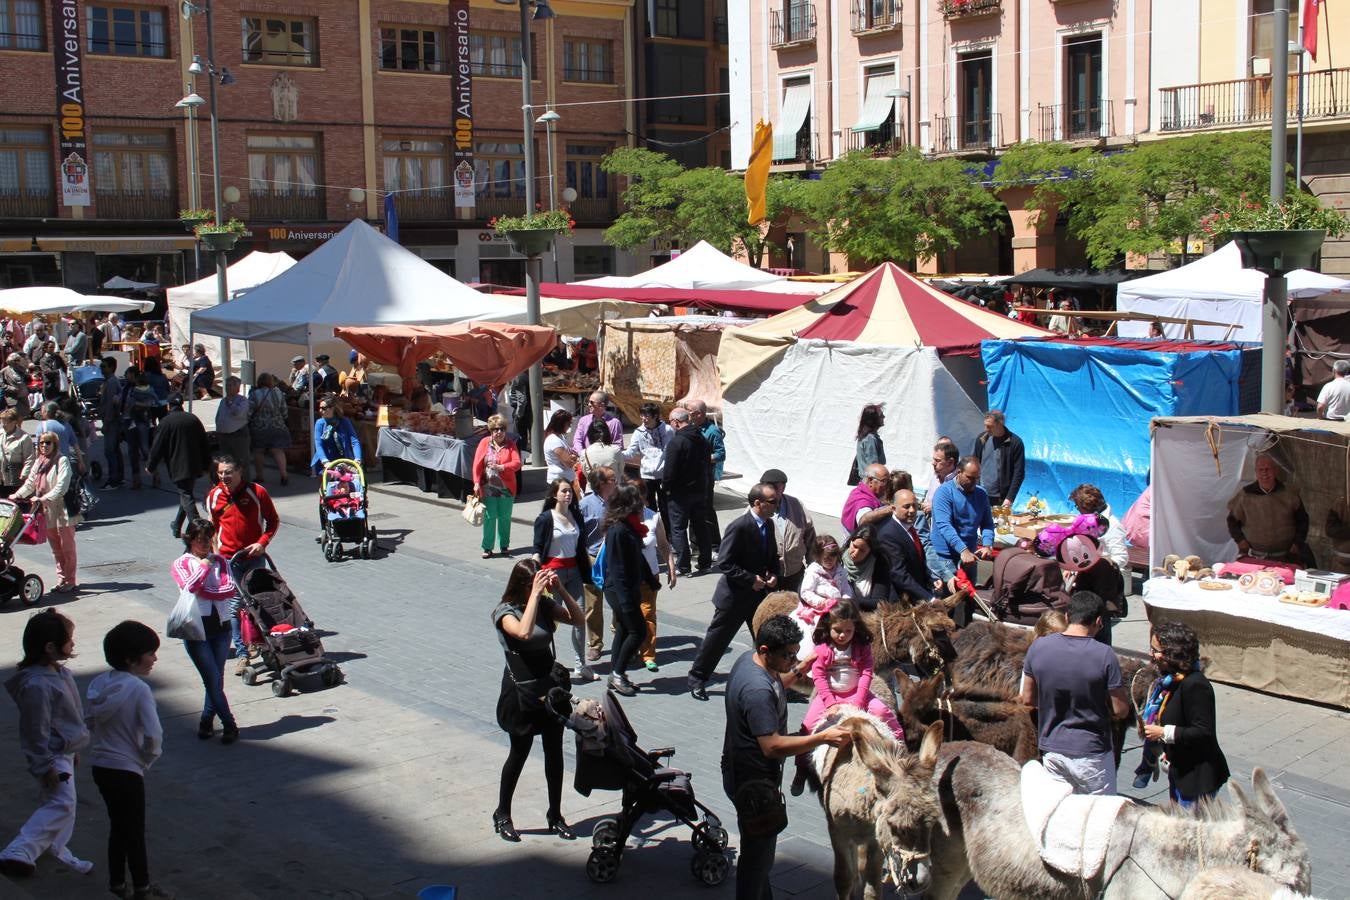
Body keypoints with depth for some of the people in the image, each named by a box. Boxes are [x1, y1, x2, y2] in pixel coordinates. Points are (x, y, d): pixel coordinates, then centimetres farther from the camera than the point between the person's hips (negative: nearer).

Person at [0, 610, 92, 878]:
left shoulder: (60, 672, 5)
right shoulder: (36, 685, -27)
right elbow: (36, 730, -24)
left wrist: (73, 749, 25)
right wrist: (45, 766, -20)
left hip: (65, 752, 10)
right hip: (53, 757, -10)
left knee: (60, 805, 19)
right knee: (62, 804, -15)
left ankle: (56, 850, 33)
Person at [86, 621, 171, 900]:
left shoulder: (99, 683, 0)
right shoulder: (138, 689, -20)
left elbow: (90, 725, 8)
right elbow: (153, 736, -25)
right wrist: (147, 758, -7)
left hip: (100, 766, 7)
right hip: (127, 770, -7)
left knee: (118, 826, 22)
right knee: (135, 832, 9)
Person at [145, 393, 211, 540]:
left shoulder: (167, 422, -8)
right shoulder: (193, 419, 7)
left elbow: (157, 447, -6)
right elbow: (204, 444, 12)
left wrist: (150, 466, 6)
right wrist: (206, 466, 20)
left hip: (178, 467, -5)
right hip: (194, 466, 6)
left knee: (187, 498, -7)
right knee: (187, 494, 19)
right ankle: (177, 526, 32)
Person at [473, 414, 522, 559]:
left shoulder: (510, 445, 2)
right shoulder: (484, 443, 1)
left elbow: (517, 463, -10)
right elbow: (477, 465, -2)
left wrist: (500, 467, -22)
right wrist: (476, 483, -9)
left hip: (506, 488, 1)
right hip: (488, 488, -1)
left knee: (505, 518, 8)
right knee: (489, 517, 1)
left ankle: (504, 546, 21)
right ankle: (487, 547, 10)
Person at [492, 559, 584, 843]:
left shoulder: (545, 605, 2)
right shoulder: (506, 612, -14)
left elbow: (577, 619, -1)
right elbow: (524, 632, -33)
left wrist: (560, 590, -12)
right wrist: (536, 593, -29)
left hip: (550, 687, 5)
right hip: (521, 692, -5)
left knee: (555, 753, 9)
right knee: (519, 753, 5)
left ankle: (555, 816, 22)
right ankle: (502, 815, 24)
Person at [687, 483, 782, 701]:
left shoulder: (768, 525, 4)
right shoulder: (739, 527, -21)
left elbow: (772, 556, 18)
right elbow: (724, 563, -22)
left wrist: (773, 575, -2)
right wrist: (751, 580, -22)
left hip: (759, 593, 7)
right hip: (735, 595, -7)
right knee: (717, 639, 5)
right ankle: (697, 679, 19)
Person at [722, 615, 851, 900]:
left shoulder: (750, 659, -1)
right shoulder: (758, 690, -33)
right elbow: (772, 746, -35)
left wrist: (799, 672, 9)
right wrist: (823, 737, -33)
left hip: (740, 771, 10)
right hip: (753, 782, -10)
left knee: (759, 849, 24)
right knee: (758, 854, 4)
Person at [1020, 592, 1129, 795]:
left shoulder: (1038, 647, -7)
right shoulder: (1104, 655, -18)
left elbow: (1027, 699, 3)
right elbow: (1120, 710, -13)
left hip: (1051, 750, 4)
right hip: (1091, 753, -4)